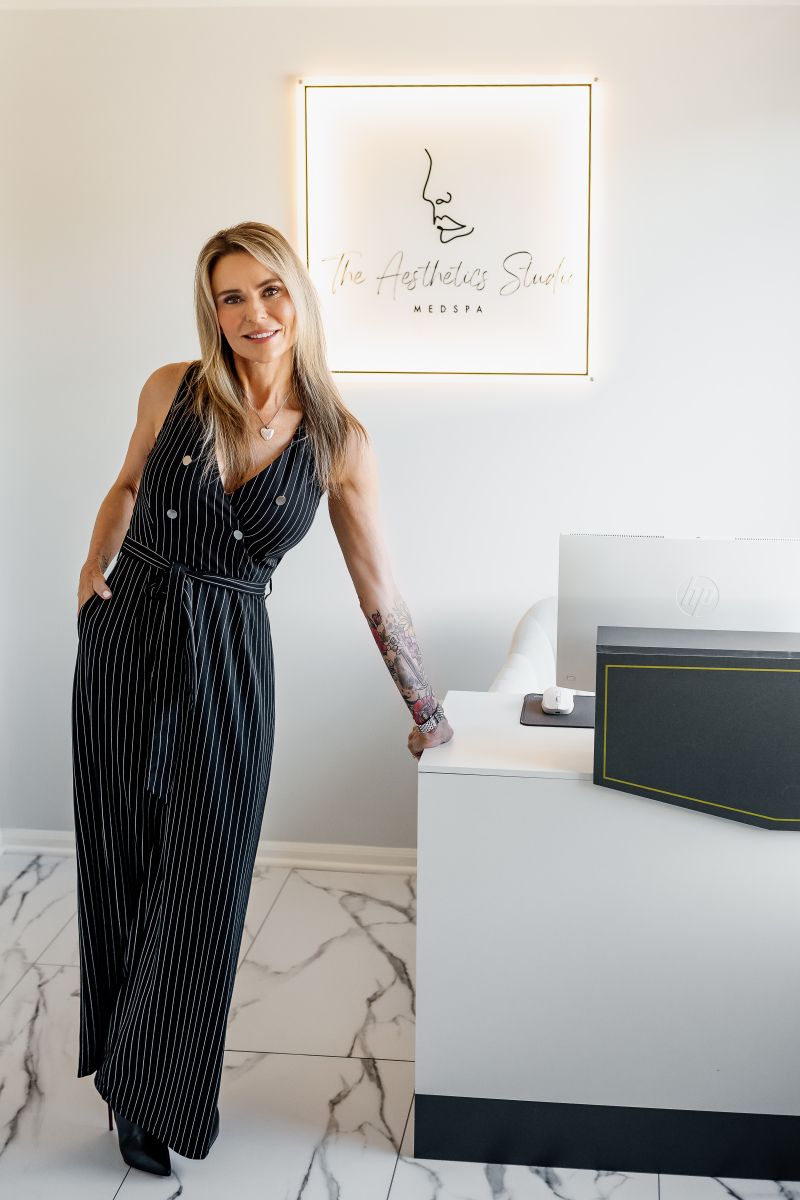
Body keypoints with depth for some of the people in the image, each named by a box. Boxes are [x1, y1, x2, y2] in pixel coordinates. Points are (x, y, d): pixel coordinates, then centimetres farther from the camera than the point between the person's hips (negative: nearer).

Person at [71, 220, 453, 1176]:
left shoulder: (338, 442, -7)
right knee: (119, 867, 12)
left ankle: (151, 1094, 26)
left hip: (228, 666, -1)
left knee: (202, 886, 3)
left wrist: (427, 710, 4)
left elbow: (378, 590, 0)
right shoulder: (172, 390, -4)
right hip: (127, 642, 1)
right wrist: (93, 570, 2)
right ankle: (123, 1064, 36)